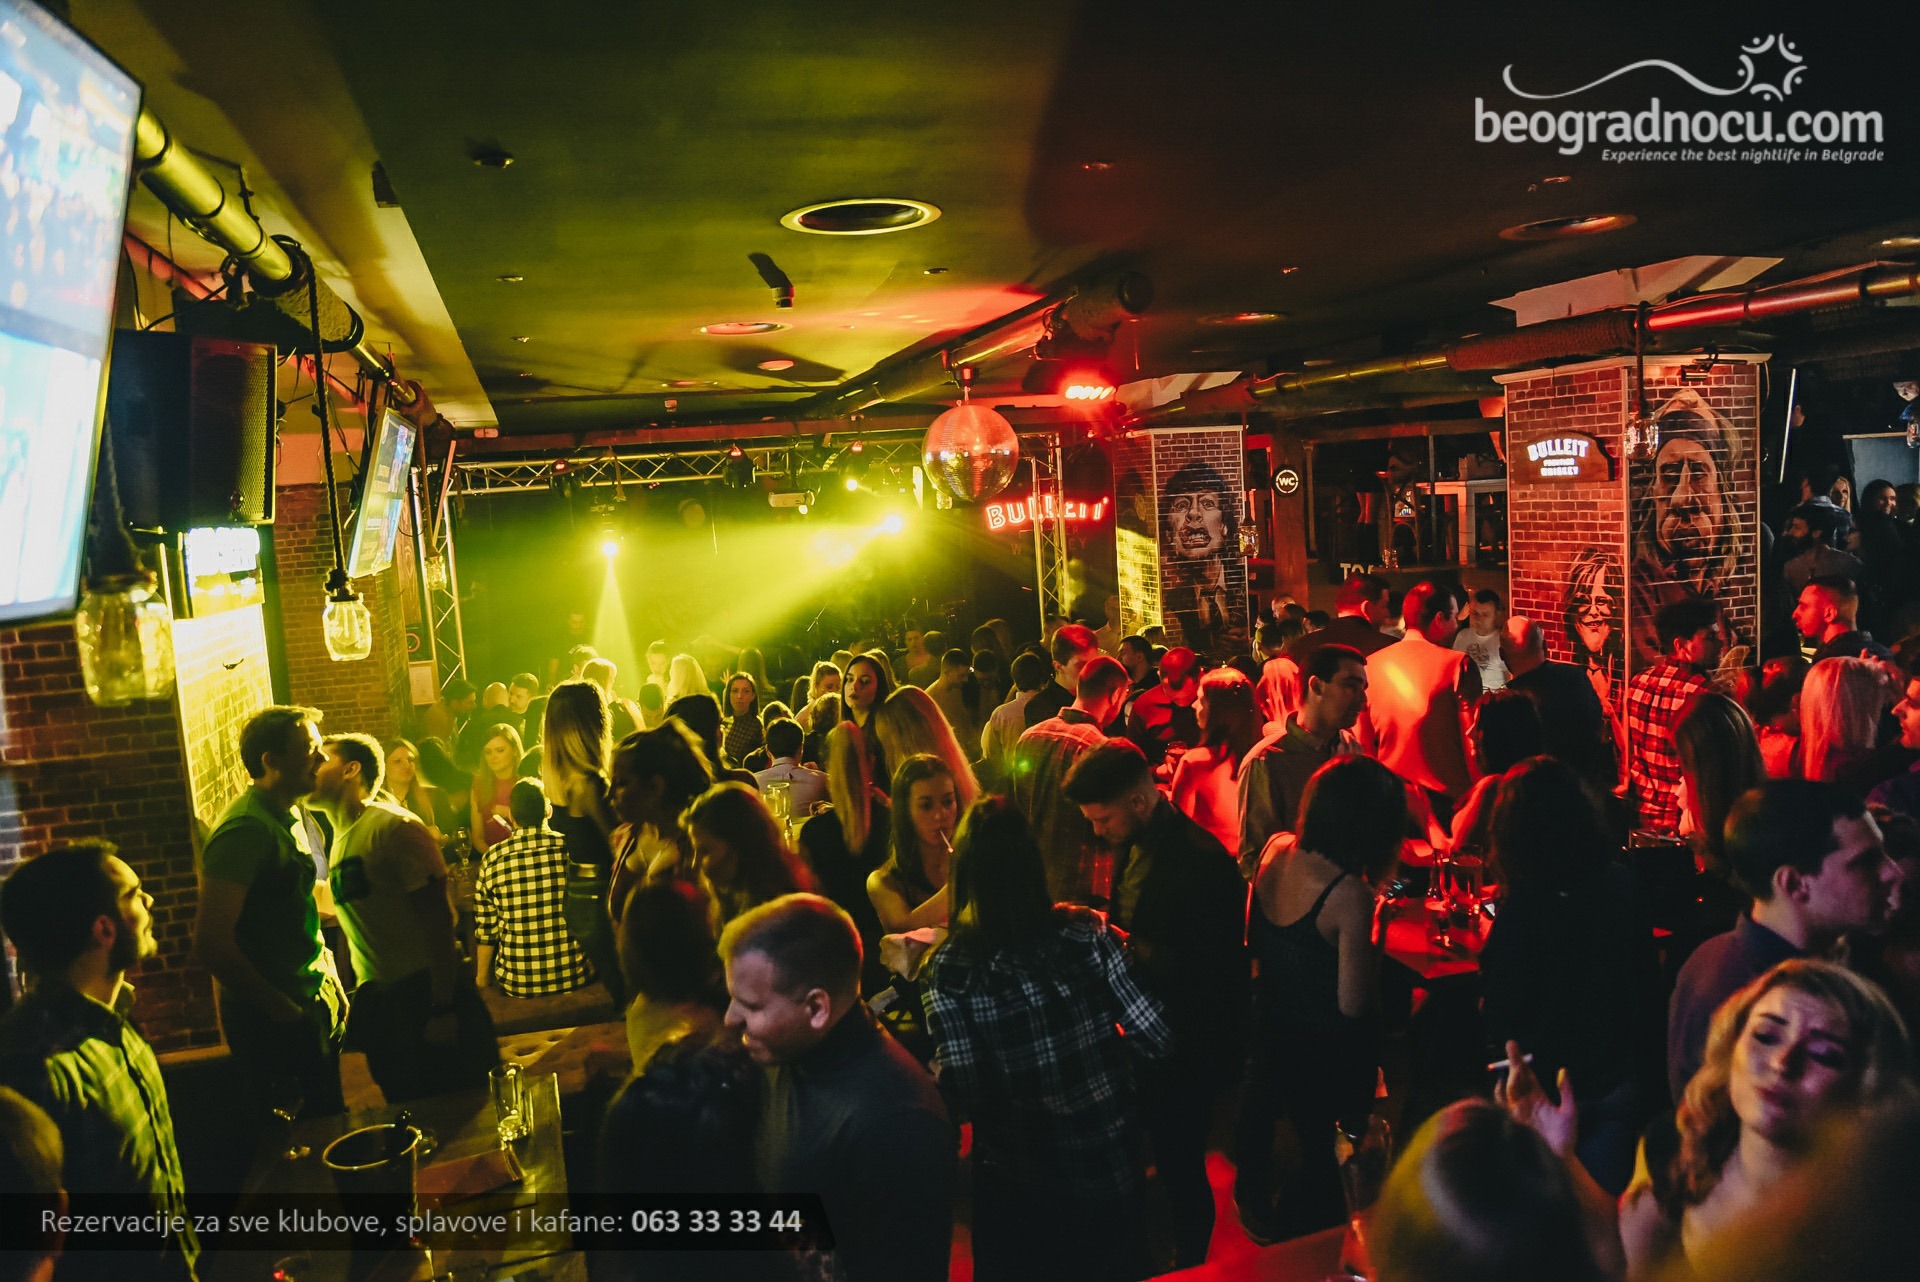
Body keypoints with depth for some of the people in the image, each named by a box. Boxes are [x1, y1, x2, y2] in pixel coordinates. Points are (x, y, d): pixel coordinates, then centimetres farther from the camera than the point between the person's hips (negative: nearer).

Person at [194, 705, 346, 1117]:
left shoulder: (291, 813, 9)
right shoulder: (246, 829, -21)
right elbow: (210, 944, -24)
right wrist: (279, 1007, -16)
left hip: (308, 1002, 9)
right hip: (273, 1020, -9)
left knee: (328, 1120, 18)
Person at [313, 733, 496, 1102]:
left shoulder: (395, 827, -11)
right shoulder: (339, 840, 12)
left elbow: (437, 917, -16)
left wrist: (443, 1007, -19)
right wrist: (359, 1002, 15)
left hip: (427, 992, -7)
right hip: (377, 1001, 7)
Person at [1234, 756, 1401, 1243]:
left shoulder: (1275, 850, -12)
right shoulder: (1350, 895, -31)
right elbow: (1353, 1004, -24)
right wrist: (1373, 949, -9)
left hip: (1269, 1020, 6)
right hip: (1327, 1051, -6)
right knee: (1326, 1150, 20)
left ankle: (1255, 1211, 53)